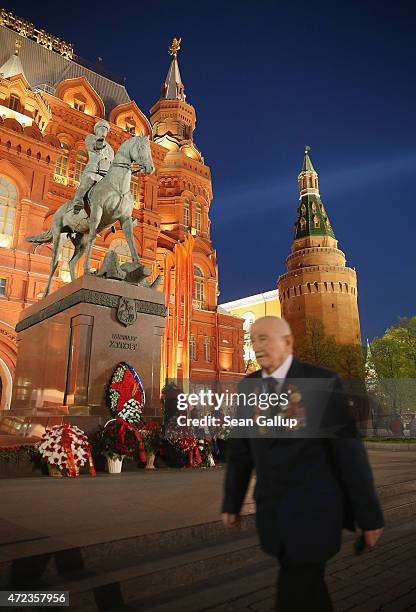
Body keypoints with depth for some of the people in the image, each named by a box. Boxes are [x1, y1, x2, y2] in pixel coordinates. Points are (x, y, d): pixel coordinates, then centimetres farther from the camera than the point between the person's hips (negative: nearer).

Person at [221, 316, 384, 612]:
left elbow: (350, 450, -11)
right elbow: (240, 450, 7)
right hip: (271, 510, 5)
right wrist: (232, 503, 12)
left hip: (313, 509, -5)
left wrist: (369, 515, -6)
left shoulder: (323, 382, -13)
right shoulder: (248, 386, 1)